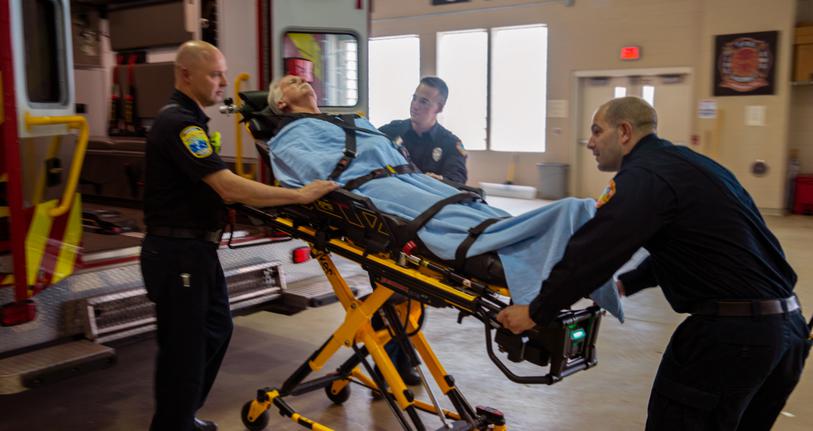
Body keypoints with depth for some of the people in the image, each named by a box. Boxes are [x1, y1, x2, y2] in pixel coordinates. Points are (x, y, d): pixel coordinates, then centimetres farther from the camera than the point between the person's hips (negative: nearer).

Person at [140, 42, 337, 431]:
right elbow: (228, 187, -28)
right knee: (184, 347, -1)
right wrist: (300, 195, -26)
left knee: (216, 329, 19)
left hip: (196, 247, 11)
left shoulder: (188, 119, 14)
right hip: (177, 252, -10)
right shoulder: (178, 122, -20)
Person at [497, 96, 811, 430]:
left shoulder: (645, 175, -13)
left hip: (731, 329, -9)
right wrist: (627, 283, 26)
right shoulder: (685, 163, 17)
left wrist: (536, 312, -13)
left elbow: (593, 251, -20)